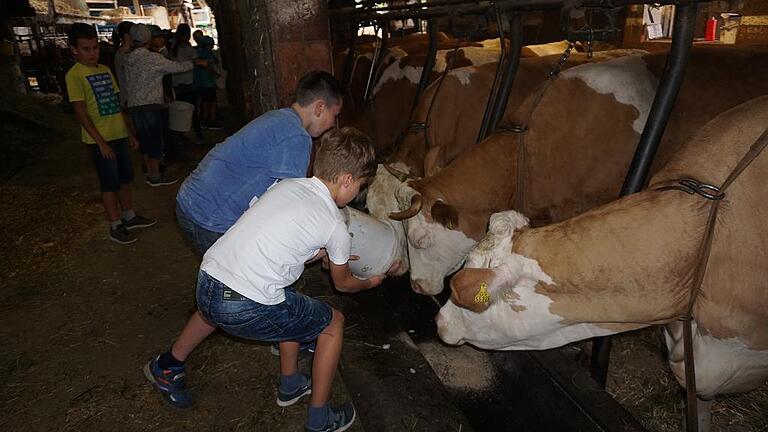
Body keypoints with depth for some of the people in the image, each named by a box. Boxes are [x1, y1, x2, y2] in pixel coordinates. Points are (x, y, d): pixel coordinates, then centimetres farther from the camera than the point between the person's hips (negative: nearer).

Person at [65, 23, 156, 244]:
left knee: (125, 178, 15)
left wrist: (130, 132, 15)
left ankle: (129, 216, 31)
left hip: (118, 134, 7)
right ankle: (115, 226, 13)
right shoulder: (74, 75, -10)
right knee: (110, 183, 1)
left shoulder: (105, 70, 11)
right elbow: (81, 113, -14)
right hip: (99, 139, -7)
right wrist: (101, 142, -17)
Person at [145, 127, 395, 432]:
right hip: (247, 310, -7)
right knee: (333, 323, 15)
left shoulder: (285, 185, 14)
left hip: (205, 284, 7)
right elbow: (343, 284, 18)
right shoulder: (336, 227, -1)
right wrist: (370, 283, 38)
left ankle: (167, 368, 56)